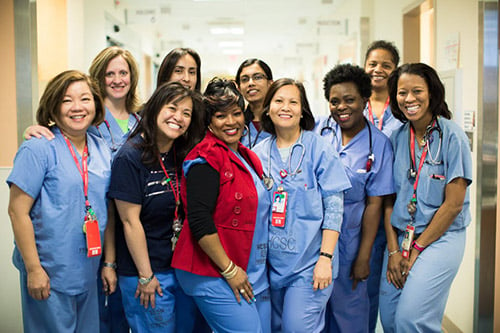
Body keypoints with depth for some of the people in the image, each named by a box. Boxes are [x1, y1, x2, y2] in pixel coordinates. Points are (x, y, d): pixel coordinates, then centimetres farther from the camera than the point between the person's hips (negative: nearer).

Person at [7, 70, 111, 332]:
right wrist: (34, 269, -15)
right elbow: (18, 211, -13)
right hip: (49, 274, -6)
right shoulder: (38, 149, -12)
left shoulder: (102, 150, 6)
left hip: (89, 273, 6)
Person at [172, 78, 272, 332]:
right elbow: (199, 220, -20)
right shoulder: (206, 159, -12)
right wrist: (229, 270, -17)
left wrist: (259, 271, 16)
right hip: (215, 276, -8)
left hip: (254, 275, 8)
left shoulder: (247, 157, 15)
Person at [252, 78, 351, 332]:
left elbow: (334, 207, -8)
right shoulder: (258, 153, 6)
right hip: (272, 261, 4)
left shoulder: (318, 148, -5)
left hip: (309, 261, -4)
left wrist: (326, 258, -15)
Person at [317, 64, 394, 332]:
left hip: (348, 239, -2)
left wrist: (363, 257, -7)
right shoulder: (319, 129, -3)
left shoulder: (378, 144, -8)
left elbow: (374, 204, -7)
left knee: (348, 306, 10)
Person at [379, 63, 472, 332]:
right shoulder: (397, 137, 4)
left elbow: (453, 203, -11)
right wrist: (393, 250, -3)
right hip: (399, 237, 5)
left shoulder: (452, 136, -10)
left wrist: (416, 249, -8)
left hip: (441, 237, -4)